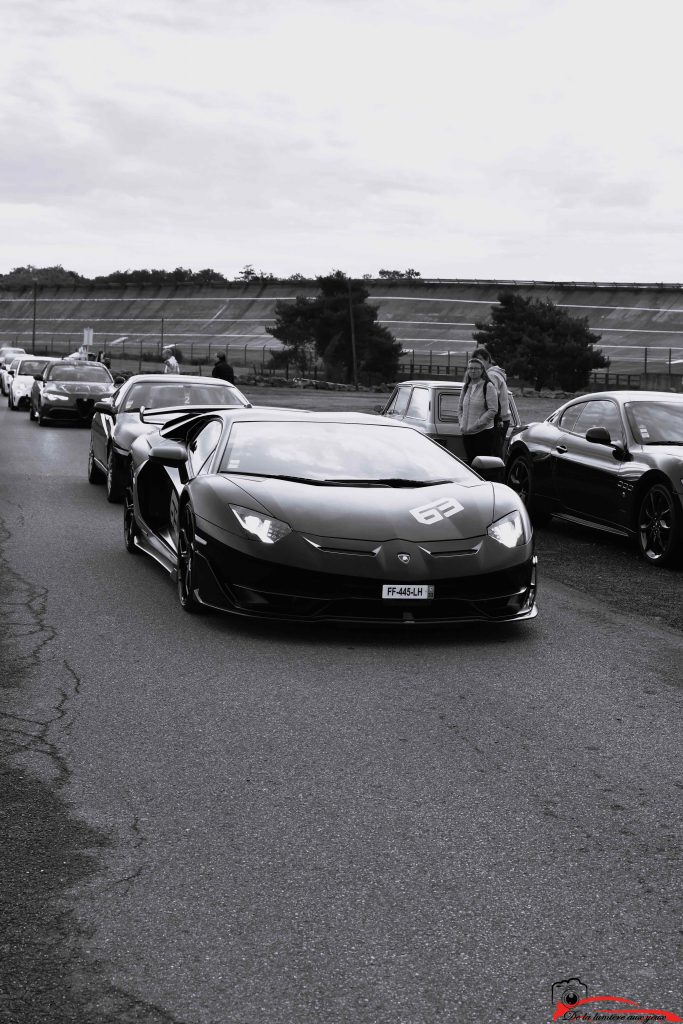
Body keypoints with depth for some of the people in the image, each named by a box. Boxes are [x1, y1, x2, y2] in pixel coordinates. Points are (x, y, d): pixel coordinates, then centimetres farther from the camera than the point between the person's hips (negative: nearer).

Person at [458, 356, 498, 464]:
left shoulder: (488, 386, -5)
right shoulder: (466, 387, 14)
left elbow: (493, 410, -11)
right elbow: (460, 408, 22)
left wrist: (476, 425, -15)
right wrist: (462, 424, 5)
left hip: (484, 432, -6)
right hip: (467, 434, 6)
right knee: (470, 462, 9)